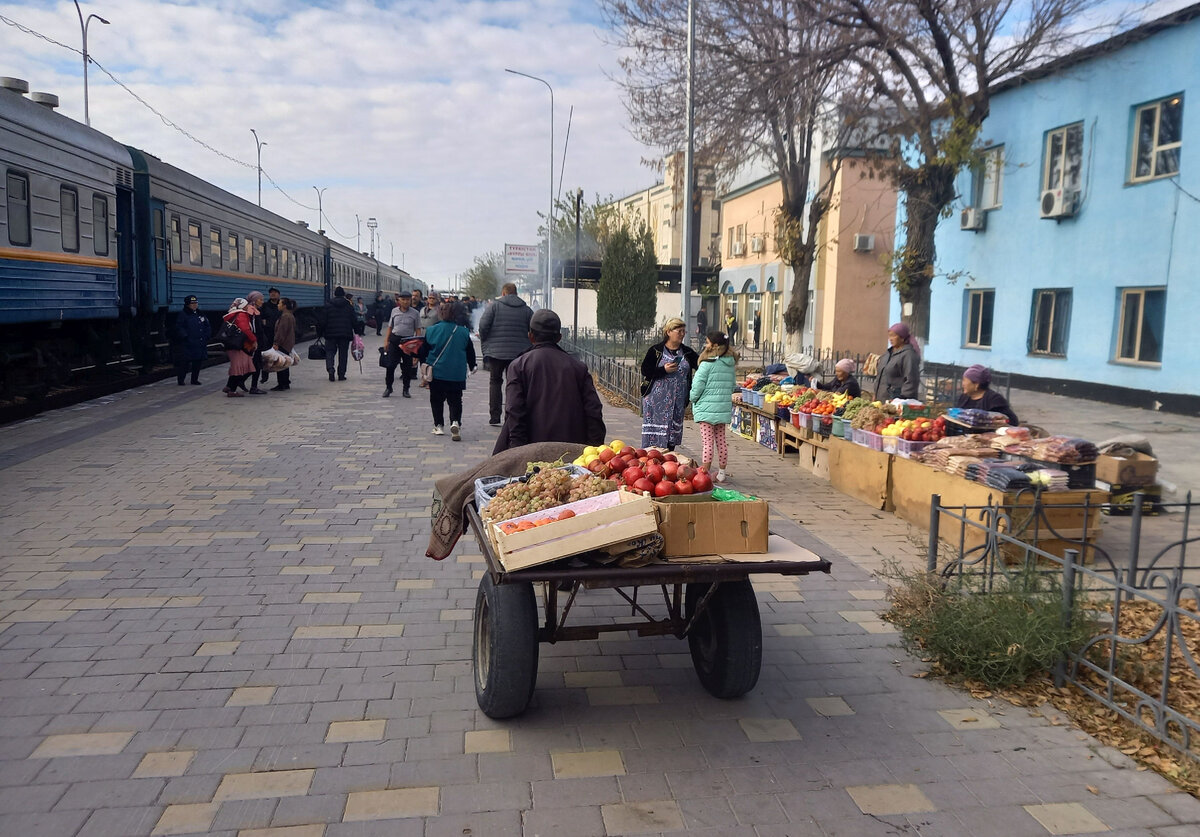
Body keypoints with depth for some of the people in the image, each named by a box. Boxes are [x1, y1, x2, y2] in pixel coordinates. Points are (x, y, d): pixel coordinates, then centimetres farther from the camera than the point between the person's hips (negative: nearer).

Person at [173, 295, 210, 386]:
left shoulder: (200, 315, 15)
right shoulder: (183, 315, -3)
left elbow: (208, 327, 18)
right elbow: (179, 328, -8)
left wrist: (205, 336, 5)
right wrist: (185, 336, -16)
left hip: (200, 344, 6)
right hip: (187, 345, -6)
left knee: (198, 361, 9)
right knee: (185, 362, -7)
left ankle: (195, 379, 19)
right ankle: (180, 380, 2)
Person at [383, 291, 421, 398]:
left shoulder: (414, 313, 0)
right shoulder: (394, 311, 5)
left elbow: (418, 329, 1)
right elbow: (390, 327, 12)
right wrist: (386, 340, 7)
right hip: (395, 339, 1)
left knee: (407, 366, 5)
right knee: (390, 365, -2)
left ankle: (405, 389, 17)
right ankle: (388, 388, 11)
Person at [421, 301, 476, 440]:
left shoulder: (432, 330, -6)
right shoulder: (464, 332, -6)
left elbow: (424, 350, 2)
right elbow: (470, 352, 3)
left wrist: (424, 364, 22)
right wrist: (472, 366, 20)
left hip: (436, 372, 0)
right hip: (457, 374, 0)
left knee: (436, 399, 15)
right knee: (455, 400, 7)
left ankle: (438, 425, 15)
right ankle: (455, 422, -15)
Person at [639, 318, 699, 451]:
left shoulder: (688, 352, 10)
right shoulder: (656, 350, -1)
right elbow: (645, 371, -5)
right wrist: (664, 370, -16)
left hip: (678, 400, 4)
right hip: (657, 399, -3)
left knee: (673, 431, 6)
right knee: (654, 432, -5)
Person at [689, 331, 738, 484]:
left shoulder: (707, 363, -14)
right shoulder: (731, 364, 7)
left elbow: (698, 386, -13)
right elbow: (733, 386, 15)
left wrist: (693, 398, 4)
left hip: (706, 407, -6)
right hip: (724, 408, 6)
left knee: (707, 442, -4)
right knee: (721, 441, 13)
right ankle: (721, 473, 20)